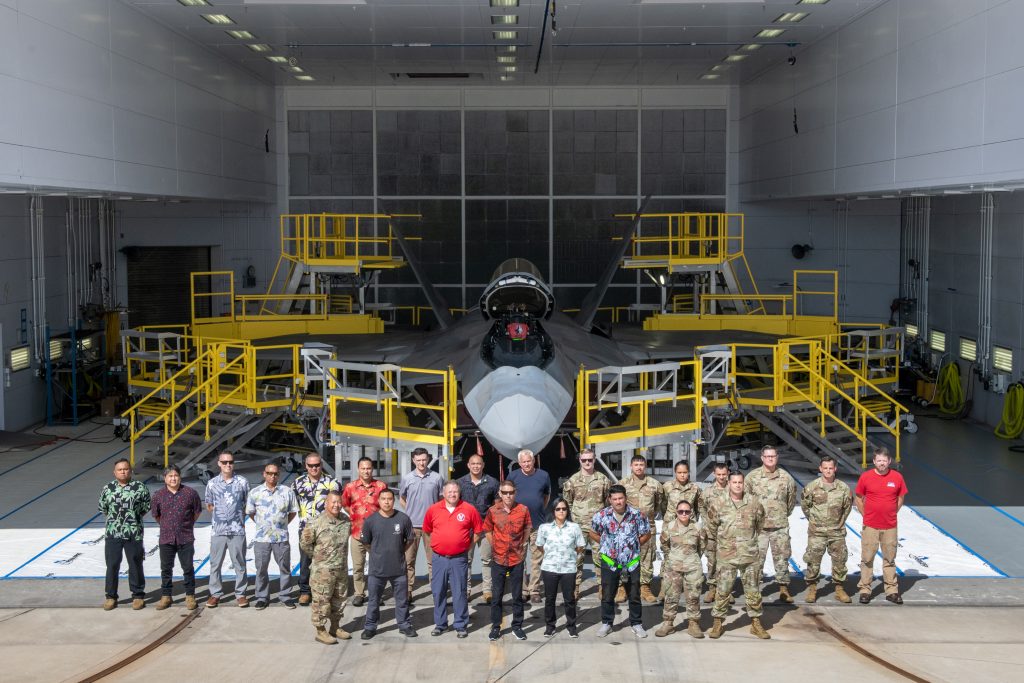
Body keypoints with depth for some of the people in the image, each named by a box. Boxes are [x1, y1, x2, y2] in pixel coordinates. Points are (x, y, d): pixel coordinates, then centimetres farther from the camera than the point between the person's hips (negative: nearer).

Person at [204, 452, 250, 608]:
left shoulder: (242, 482, 0)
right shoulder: (212, 483, 4)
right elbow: (209, 506, 15)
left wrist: (239, 515, 2)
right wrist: (221, 512, 5)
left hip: (238, 530, -1)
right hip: (218, 530, 2)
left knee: (239, 564, 4)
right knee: (215, 563, 7)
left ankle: (240, 593, 13)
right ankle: (215, 593, 18)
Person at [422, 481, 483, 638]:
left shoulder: (469, 509, -3)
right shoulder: (433, 509, 2)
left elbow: (478, 530, 7)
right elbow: (427, 530, 16)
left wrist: (468, 545, 6)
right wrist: (437, 544, 12)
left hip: (459, 558, -2)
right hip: (439, 558, 2)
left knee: (459, 592, 2)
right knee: (438, 592, 8)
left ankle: (461, 625, 11)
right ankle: (440, 624, 20)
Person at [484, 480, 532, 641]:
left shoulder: (523, 510, -5)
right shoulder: (493, 511, -5)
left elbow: (527, 528, 9)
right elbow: (488, 530, 8)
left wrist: (523, 545, 4)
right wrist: (494, 546, 3)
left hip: (517, 559, 0)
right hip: (498, 559, 0)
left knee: (517, 595, 8)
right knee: (497, 595, 7)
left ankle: (517, 626, 19)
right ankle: (495, 627, 17)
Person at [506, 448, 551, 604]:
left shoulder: (543, 476, 2)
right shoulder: (513, 476, 1)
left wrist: (541, 510, 9)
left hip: (538, 523, 0)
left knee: (537, 559, 2)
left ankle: (534, 590, 8)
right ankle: (522, 589, 11)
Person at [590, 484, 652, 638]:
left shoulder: (636, 515, -9)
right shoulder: (602, 515, -7)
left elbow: (646, 534, 4)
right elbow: (593, 533, 9)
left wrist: (634, 545, -1)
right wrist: (606, 544, 3)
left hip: (632, 562, 0)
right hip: (609, 562, 0)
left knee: (634, 595, 9)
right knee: (607, 595, 8)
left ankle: (636, 623, 24)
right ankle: (606, 624, 23)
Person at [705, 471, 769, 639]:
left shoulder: (754, 502, -2)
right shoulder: (719, 504, -6)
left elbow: (760, 523, 16)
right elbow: (710, 523, 9)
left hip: (750, 555, 1)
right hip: (727, 556, -1)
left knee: (753, 590, 8)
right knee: (723, 590, 2)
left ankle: (756, 623, 20)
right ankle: (718, 623, 13)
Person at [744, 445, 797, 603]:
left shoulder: (785, 477, 3)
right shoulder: (752, 476, -1)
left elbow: (791, 499, 16)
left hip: (780, 526, 1)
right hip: (758, 525, -1)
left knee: (782, 557, 5)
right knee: (757, 558, 3)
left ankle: (784, 589, 13)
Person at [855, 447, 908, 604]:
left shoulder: (897, 477, -1)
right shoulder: (865, 477, -4)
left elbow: (901, 498, 12)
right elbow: (859, 498, 7)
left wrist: (891, 514, 8)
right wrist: (865, 515, 3)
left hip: (890, 526, 1)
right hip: (870, 526, -1)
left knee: (890, 559, 9)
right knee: (867, 559, 4)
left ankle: (892, 591, 17)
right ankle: (865, 590, 11)